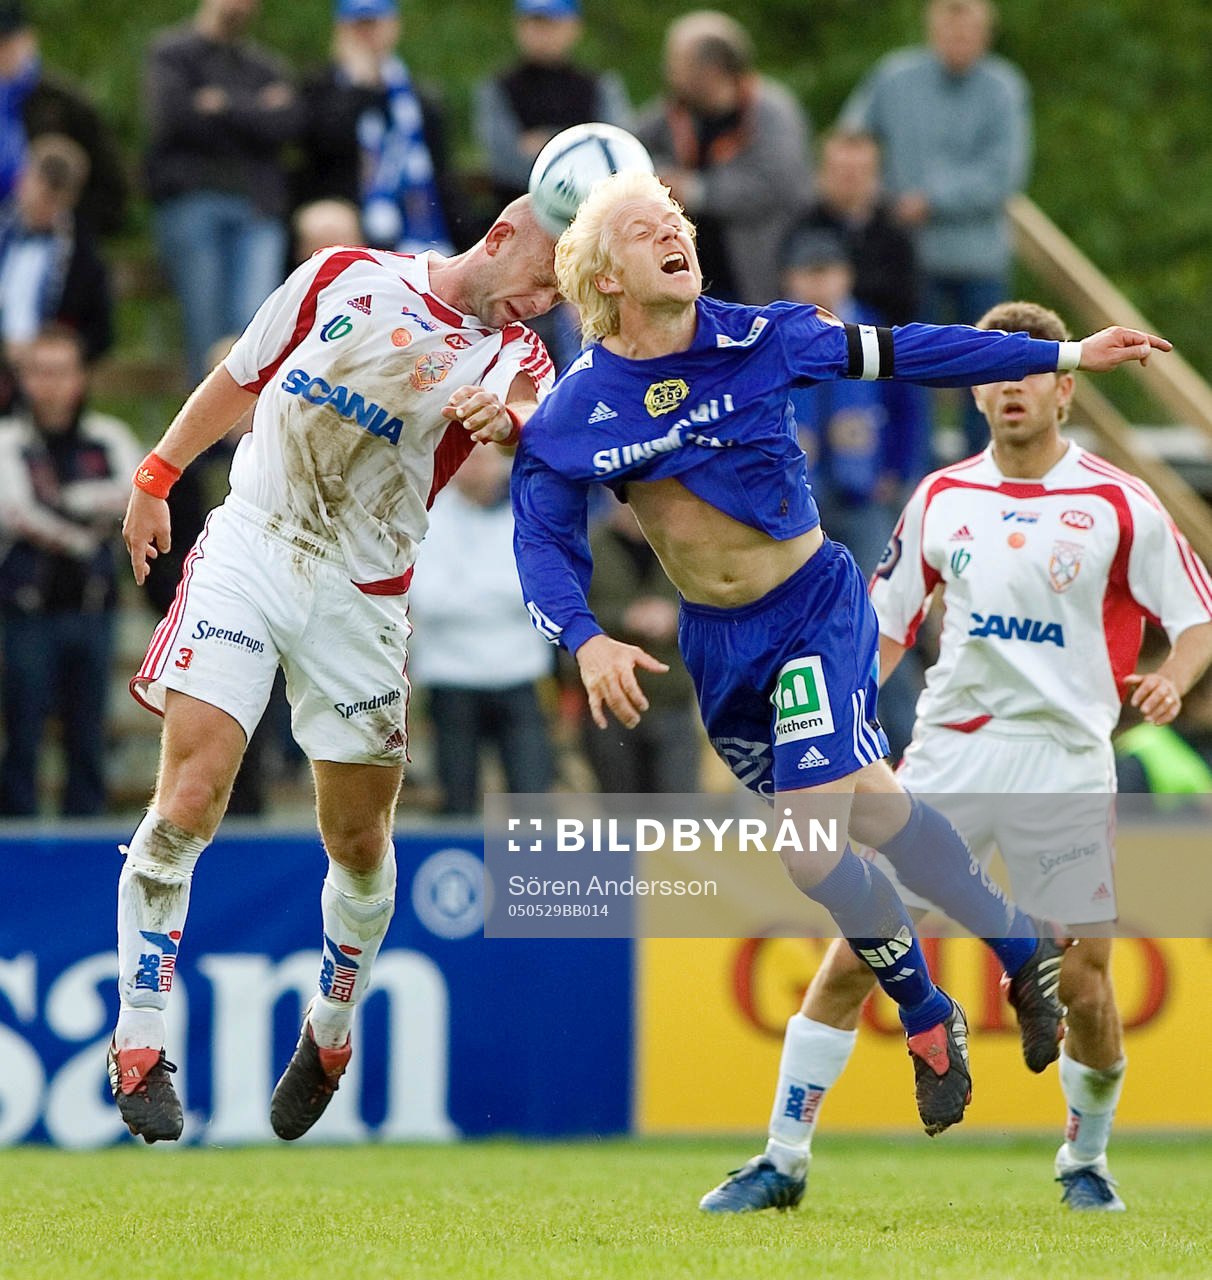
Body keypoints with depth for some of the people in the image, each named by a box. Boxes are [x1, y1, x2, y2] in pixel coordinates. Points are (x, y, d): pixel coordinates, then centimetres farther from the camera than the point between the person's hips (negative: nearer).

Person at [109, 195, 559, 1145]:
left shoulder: (511, 354, 0)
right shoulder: (349, 276, 1)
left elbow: (537, 422, -23)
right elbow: (241, 379, 14)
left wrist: (505, 414, -45)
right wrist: (156, 477, 15)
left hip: (363, 597, 2)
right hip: (247, 556, -2)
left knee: (359, 840, 7)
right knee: (189, 799, -15)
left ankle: (332, 1032, 35)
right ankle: (138, 1043, -5)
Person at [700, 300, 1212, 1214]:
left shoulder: (1119, 505, -2)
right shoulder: (942, 498, 8)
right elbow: (888, 625, 16)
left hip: (1065, 758, -2)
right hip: (947, 755, 2)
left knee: (1082, 982, -3)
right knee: (856, 954, -6)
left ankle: (1086, 1158, 23)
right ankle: (785, 1158, 2)